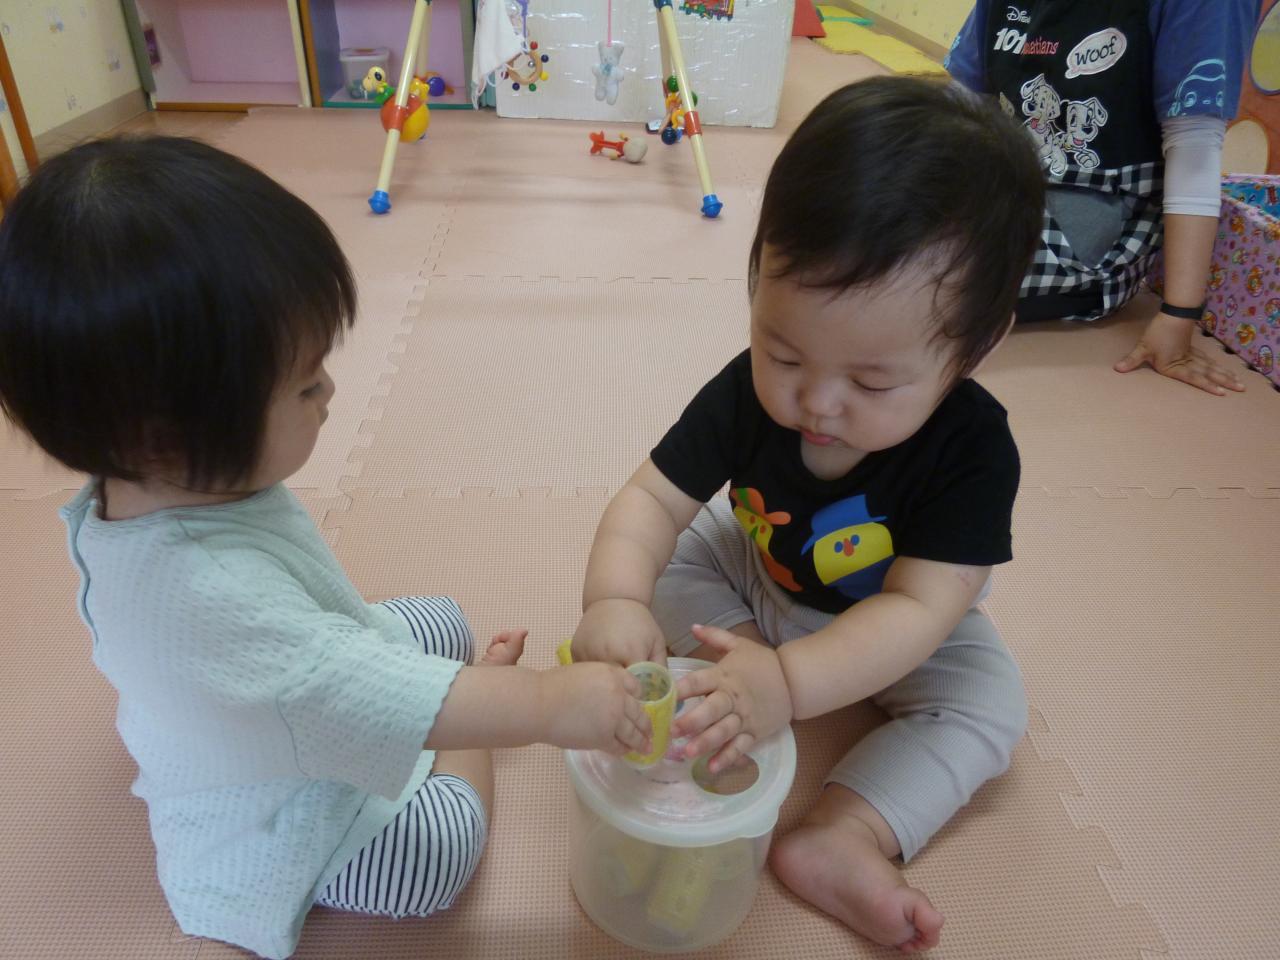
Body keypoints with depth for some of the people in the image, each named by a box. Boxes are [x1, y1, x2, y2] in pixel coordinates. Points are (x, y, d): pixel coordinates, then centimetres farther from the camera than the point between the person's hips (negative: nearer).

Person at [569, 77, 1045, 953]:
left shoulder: (972, 449, -34)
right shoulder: (748, 392, -27)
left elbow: (918, 607, -39)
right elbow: (653, 498, -28)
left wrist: (788, 682, -55)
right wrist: (615, 599, -50)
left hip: (894, 631, -1)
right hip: (752, 577, 2)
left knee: (991, 701, -20)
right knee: (667, 561, -16)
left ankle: (837, 840, -28)